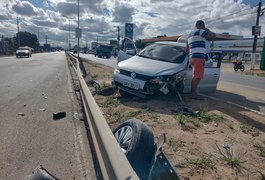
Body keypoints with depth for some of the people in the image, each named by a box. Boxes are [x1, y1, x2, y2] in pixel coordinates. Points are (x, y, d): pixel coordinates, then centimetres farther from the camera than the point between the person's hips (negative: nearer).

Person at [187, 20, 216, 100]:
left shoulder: (190, 34, 25)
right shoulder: (200, 31, -3)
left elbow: (188, 48, 27)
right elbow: (213, 36, -12)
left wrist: (190, 58, 29)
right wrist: (208, 30, 6)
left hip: (193, 57, 10)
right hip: (198, 58, -10)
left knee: (196, 76, 11)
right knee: (197, 76, -11)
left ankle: (193, 93, 11)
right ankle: (193, 94, -12)